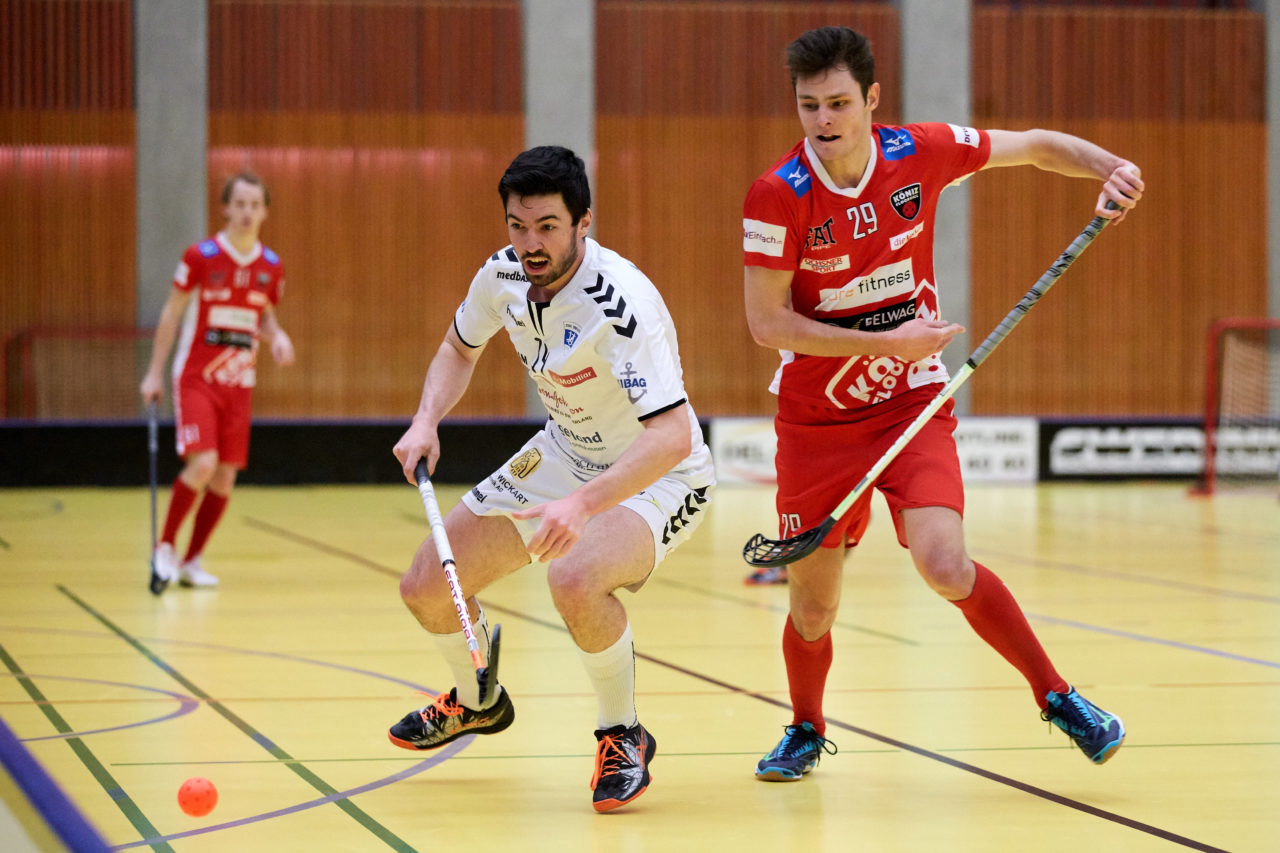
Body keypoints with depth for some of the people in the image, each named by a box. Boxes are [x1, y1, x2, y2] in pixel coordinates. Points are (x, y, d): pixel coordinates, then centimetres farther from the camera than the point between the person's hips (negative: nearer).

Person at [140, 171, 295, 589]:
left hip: (239, 383, 5)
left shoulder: (271, 267, 4)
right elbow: (171, 314, -2)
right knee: (202, 463, -20)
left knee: (225, 477, 2)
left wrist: (277, 337, -5)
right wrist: (155, 373, -3)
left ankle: (191, 561, 16)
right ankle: (164, 547, -1)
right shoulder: (200, 256, -9)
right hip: (195, 378, -5)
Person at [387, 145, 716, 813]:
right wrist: (426, 420, -6)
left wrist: (584, 504, -54)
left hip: (658, 479, -7)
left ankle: (624, 736, -10)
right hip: (563, 455, 7)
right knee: (426, 588, 5)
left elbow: (672, 436, -42)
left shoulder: (622, 304, -33)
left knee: (574, 579, -37)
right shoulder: (503, 276, -11)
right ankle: (476, 702, 39)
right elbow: (459, 348, 12)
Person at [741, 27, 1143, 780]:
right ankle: (806, 732, 36)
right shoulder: (777, 196, -16)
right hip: (816, 419, 0)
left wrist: (1110, 168, -13)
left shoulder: (921, 154, -9)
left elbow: (1037, 147, 5)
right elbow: (768, 324, -16)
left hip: (913, 403, 0)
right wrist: (885, 342, -21)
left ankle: (1057, 696, -3)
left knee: (944, 564, -23)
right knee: (812, 611, 5)